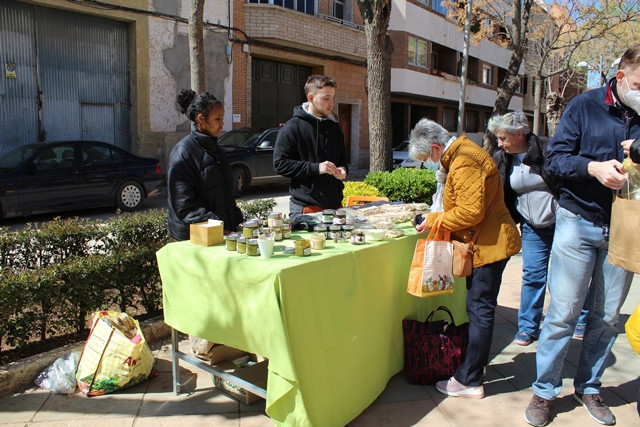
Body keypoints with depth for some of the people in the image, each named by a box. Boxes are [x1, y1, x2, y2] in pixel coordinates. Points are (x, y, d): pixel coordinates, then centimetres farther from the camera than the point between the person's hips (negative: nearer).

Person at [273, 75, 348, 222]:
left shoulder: (334, 127, 15)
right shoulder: (293, 128, -5)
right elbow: (280, 164, -11)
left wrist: (343, 170, 2)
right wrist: (315, 168, -18)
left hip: (335, 204, 6)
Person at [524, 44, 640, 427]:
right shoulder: (585, 106, -1)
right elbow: (556, 158, -5)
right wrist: (594, 167, -22)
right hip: (579, 222, -3)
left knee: (607, 316, 11)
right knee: (563, 313, 1)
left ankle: (589, 388, 29)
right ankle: (544, 391, 16)